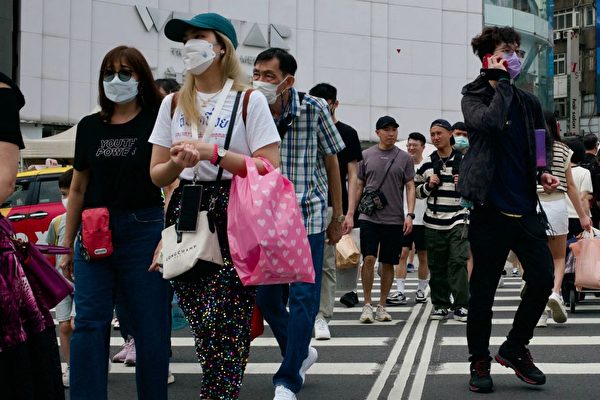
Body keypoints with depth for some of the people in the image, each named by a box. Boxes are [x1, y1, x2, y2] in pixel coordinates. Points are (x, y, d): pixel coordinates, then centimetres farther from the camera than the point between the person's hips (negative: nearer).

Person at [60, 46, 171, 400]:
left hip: (142, 231, -4)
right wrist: (67, 244, 14)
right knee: (89, 321, -1)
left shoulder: (157, 122, -1)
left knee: (149, 326, 2)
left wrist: (167, 237, -16)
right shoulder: (89, 127, 12)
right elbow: (78, 189, 16)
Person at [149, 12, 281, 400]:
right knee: (201, 326, 3)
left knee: (221, 323, -10)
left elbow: (268, 168, -8)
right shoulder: (173, 104, 13)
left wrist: (212, 152, -15)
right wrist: (178, 163, -10)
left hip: (232, 221, -4)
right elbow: (157, 174, 12)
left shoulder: (249, 100, -1)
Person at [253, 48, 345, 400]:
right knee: (266, 298, 8)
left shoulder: (314, 109, -8)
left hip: (308, 216, -3)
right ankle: (302, 353, 34)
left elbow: (331, 163, 0)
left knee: (303, 298, -7)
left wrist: (338, 217, 3)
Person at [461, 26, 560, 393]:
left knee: (543, 279, -2)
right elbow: (489, 122, -23)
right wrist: (503, 81, -14)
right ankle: (480, 361, 18)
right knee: (483, 289, 3)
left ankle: (515, 348, 18)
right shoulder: (474, 97, -1)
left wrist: (544, 171, 4)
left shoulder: (529, 102, 11)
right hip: (490, 208, -4)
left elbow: (544, 143, 23)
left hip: (525, 208, 4)